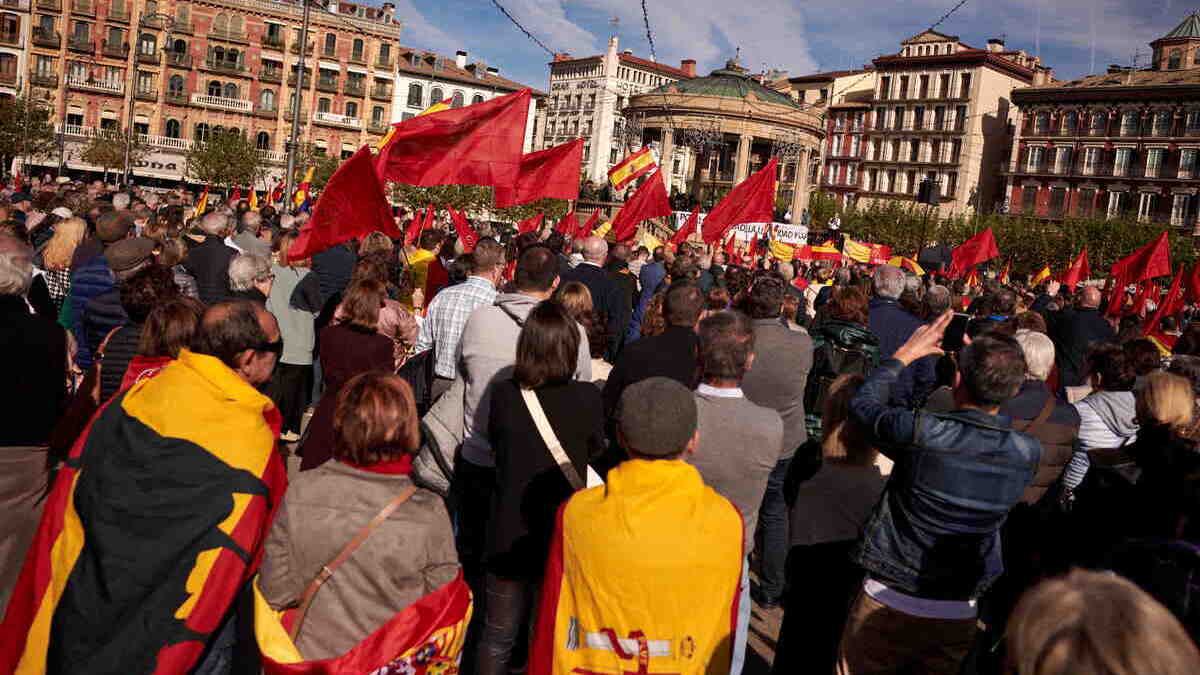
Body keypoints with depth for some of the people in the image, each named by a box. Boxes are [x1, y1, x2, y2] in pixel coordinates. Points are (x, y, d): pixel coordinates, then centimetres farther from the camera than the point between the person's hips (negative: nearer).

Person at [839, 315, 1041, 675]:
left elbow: (862, 403, -4)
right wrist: (984, 368, 11)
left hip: (890, 603, -3)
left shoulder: (921, 432, -23)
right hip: (959, 615, 4)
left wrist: (906, 353, 7)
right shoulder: (1029, 453, -11)